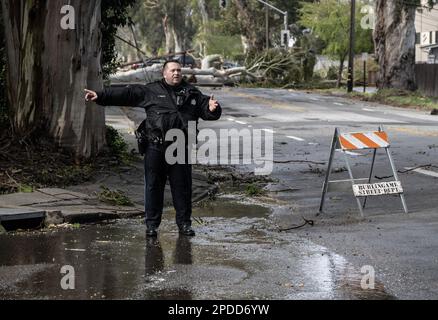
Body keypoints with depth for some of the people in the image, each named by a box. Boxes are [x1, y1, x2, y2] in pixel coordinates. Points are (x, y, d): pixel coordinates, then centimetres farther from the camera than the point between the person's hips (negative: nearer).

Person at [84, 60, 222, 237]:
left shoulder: (192, 93, 12)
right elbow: (125, 94, 3)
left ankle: (184, 223, 17)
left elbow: (206, 110, 13)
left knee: (182, 187, 5)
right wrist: (100, 96, -4)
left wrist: (212, 109, -12)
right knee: (153, 186, 3)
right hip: (156, 149, -1)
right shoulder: (150, 91, 7)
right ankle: (152, 224, 12)